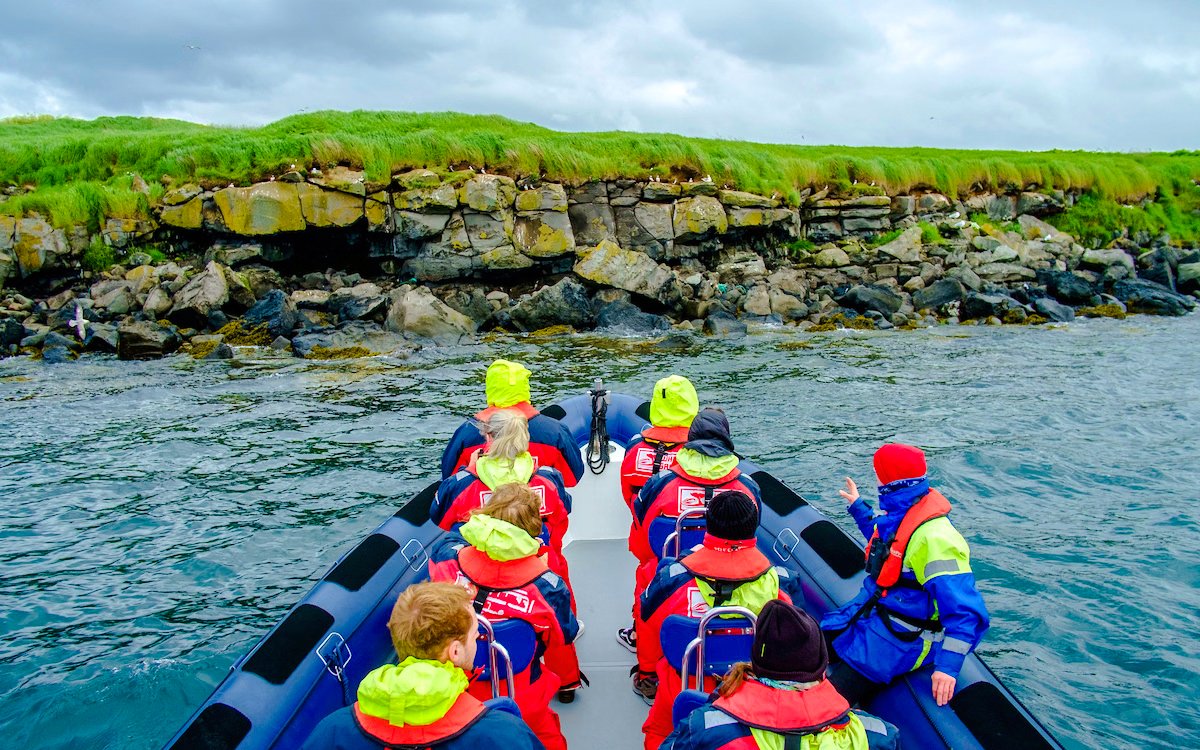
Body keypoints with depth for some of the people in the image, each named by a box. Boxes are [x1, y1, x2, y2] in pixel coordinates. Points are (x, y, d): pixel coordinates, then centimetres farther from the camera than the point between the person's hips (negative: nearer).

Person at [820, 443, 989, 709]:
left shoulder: (934, 538, -29)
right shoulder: (899, 512, 0)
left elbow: (964, 612, -30)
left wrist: (948, 666, -35)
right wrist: (858, 506, 38)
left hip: (903, 635, -9)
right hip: (872, 608, 9)